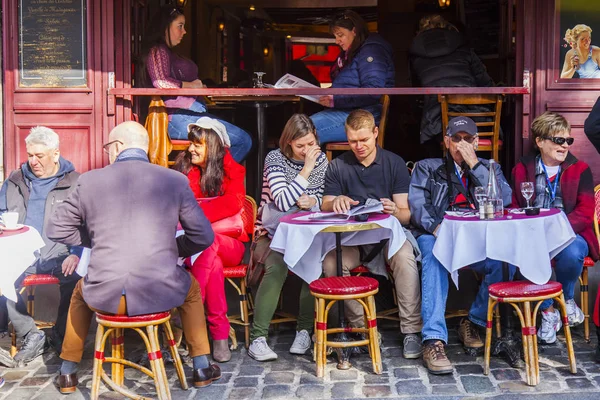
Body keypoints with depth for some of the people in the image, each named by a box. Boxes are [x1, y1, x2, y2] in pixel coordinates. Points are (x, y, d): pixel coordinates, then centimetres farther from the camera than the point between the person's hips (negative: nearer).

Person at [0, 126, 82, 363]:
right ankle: (30, 335, -11)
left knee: (77, 276, -35)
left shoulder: (75, 183, 9)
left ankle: (60, 334, -8)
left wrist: (76, 254, -15)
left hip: (58, 254, -2)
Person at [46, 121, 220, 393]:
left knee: (81, 291, 37)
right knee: (191, 287, 35)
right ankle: (202, 369, 36)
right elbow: (203, 238, 3)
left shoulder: (89, 181, 1)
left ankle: (67, 374, 43)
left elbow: (56, 230, 11)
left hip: (104, 296, 1)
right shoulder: (175, 180, 0)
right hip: (159, 293, 0)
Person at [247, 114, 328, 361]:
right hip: (273, 231, -3)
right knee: (278, 265, -33)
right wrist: (307, 169, -21)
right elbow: (283, 202, -19)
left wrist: (312, 201, -10)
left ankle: (305, 330, -16)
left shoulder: (321, 159, 5)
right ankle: (258, 337, -28)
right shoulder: (275, 158, -9)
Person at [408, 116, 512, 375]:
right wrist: (435, 227, -20)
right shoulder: (427, 168, 17)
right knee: (435, 257, -37)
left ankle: (473, 322, -13)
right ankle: (433, 340, -45)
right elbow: (417, 204, 0)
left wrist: (474, 165, -2)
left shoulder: (489, 168, 22)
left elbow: (504, 199, 2)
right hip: (437, 235, -1)